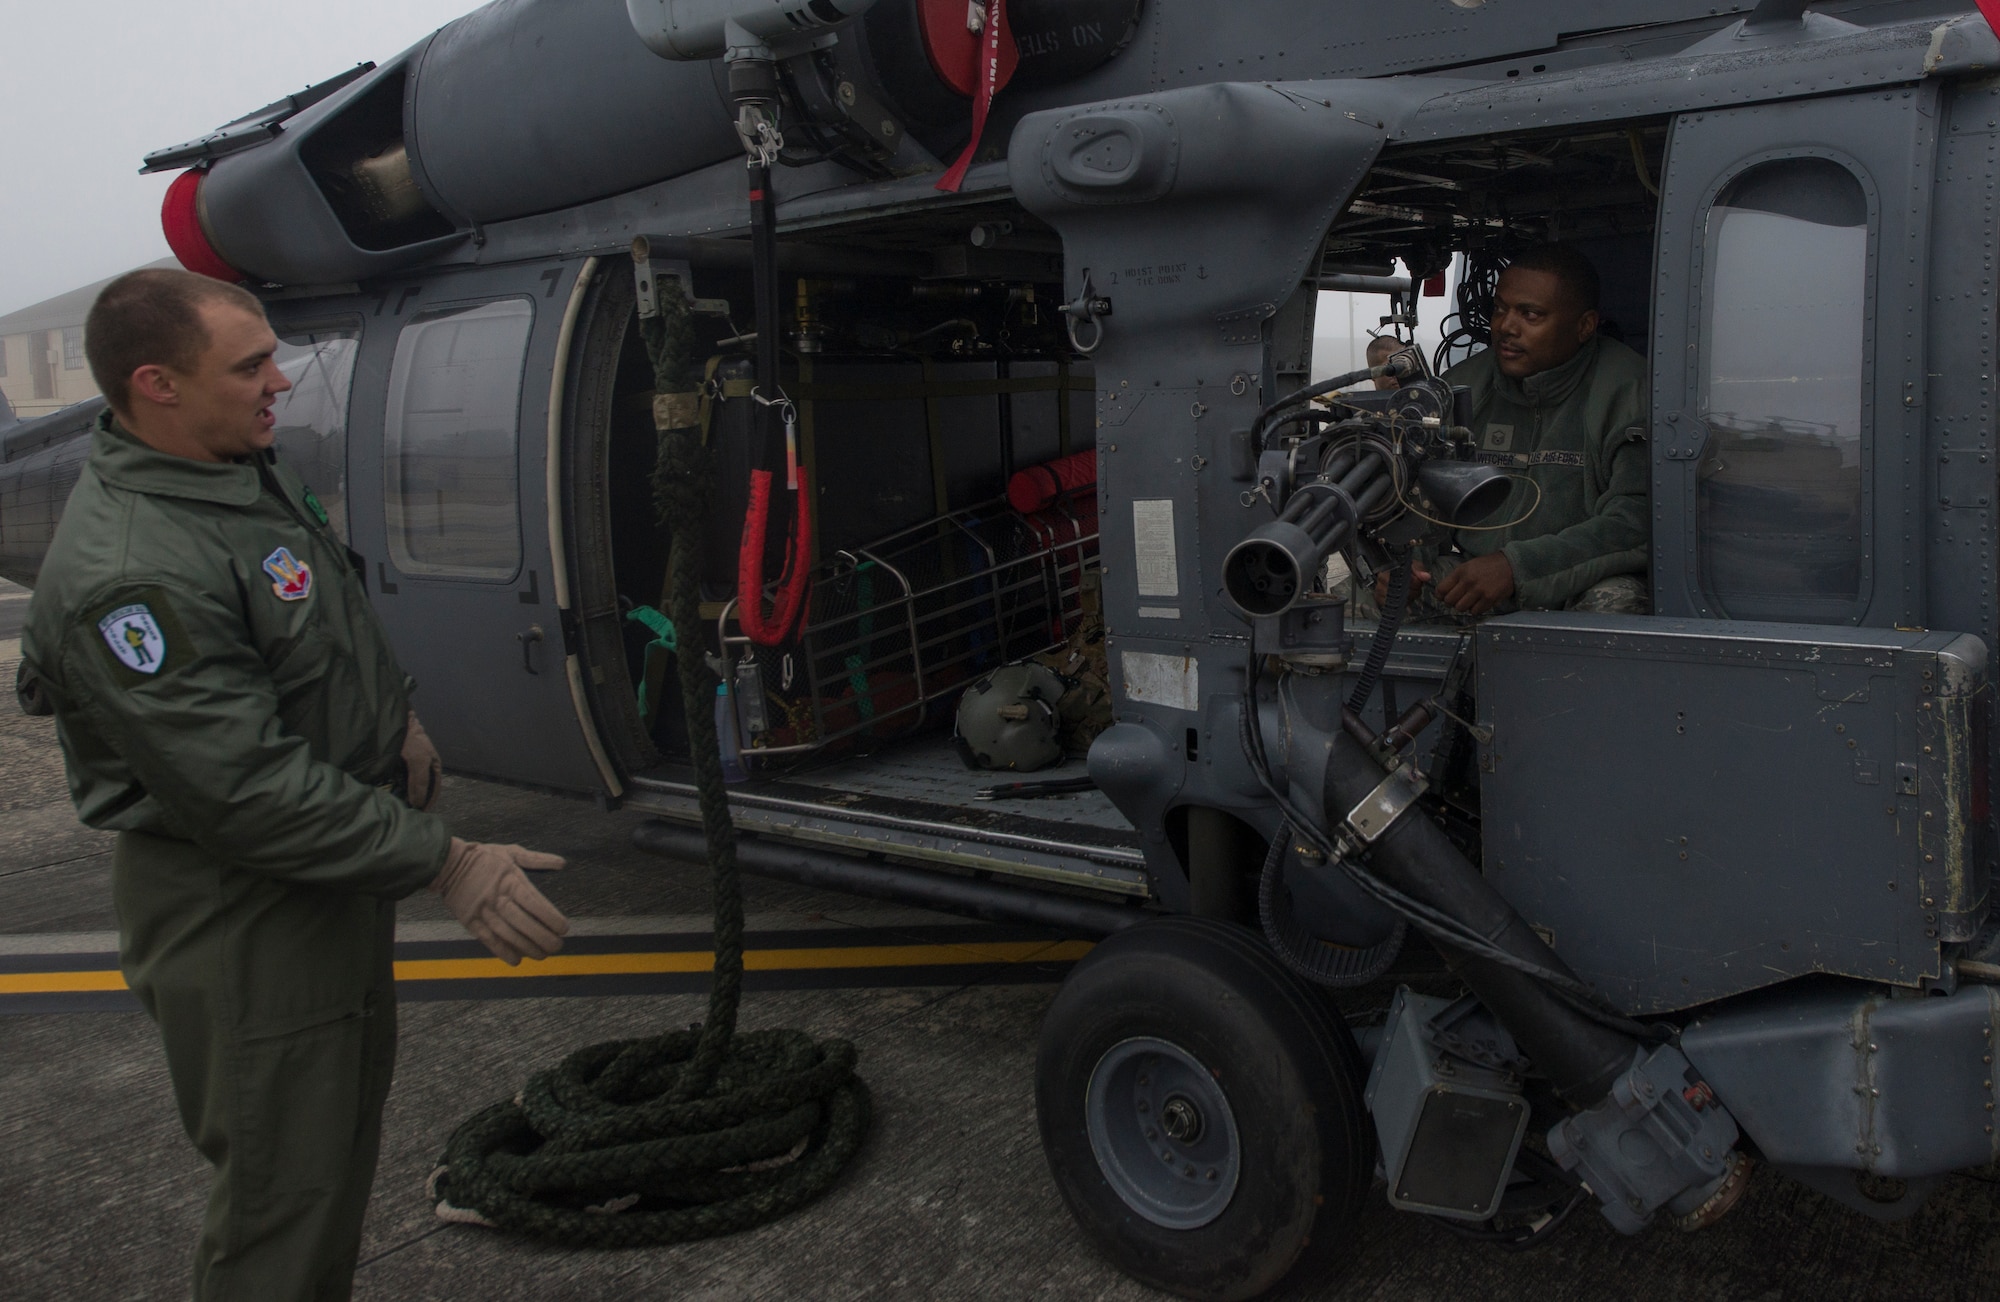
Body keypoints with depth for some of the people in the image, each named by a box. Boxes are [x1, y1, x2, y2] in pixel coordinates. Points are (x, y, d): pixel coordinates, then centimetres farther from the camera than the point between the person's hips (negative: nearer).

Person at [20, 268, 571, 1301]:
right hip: (241, 915, -10)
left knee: (348, 1121, 24)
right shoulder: (125, 576, -28)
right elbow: (249, 789, -29)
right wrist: (446, 865, -27)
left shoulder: (245, 469, 5)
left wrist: (394, 716, 8)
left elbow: (337, 628, 22)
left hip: (341, 874, 10)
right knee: (281, 1185, 3)